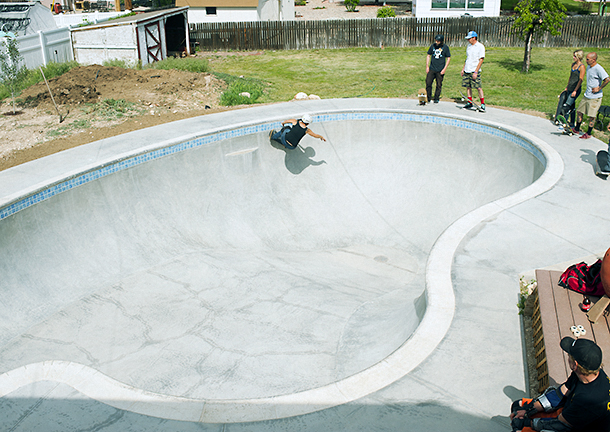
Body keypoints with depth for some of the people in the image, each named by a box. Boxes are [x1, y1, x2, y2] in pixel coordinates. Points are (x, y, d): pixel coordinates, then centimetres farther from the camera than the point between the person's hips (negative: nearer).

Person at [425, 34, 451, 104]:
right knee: (428, 83, -4)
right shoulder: (433, 46, 4)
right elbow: (428, 56, 13)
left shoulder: (445, 47, -3)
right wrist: (427, 66, 5)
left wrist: (444, 69, -5)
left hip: (440, 70, -2)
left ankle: (436, 98, 15)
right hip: (431, 69, 2)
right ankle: (428, 98, 7)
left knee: (439, 85, 3)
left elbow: (448, 58, 2)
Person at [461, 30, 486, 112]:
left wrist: (476, 72, -18)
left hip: (474, 71, -7)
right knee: (468, 87, 7)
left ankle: (483, 104, -3)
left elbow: (481, 60, -12)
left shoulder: (480, 46, -8)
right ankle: (469, 103, 17)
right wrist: (463, 68, 17)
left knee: (478, 87, -9)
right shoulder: (469, 46, 14)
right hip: (467, 71, 7)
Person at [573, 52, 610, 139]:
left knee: (591, 116, -1)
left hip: (595, 97, -8)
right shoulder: (588, 67, 8)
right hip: (586, 95, 8)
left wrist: (599, 88, -19)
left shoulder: (598, 69, -20)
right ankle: (577, 129, 28)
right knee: (580, 111, 13)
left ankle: (588, 133, 11)